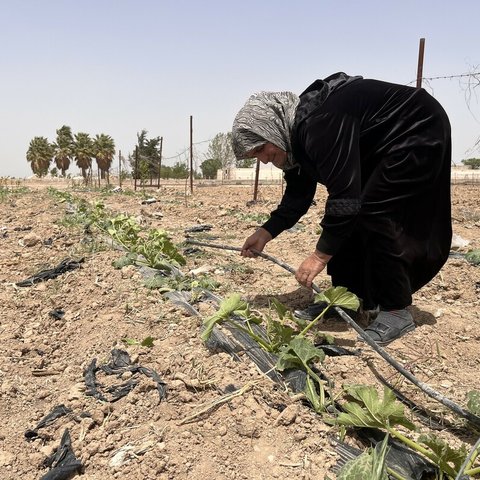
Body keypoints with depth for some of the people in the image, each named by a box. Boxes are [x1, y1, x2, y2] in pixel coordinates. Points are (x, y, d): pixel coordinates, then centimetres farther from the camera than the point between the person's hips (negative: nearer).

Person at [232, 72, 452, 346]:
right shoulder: (297, 130, -1)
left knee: (375, 214, -18)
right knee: (350, 217, 4)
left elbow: (344, 195, -34)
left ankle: (397, 313, -8)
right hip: (377, 147, 10)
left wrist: (321, 254, -29)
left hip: (418, 132, -9)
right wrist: (266, 233, -1)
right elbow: (298, 195, 5)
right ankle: (354, 298, 15)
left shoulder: (320, 125, -33)